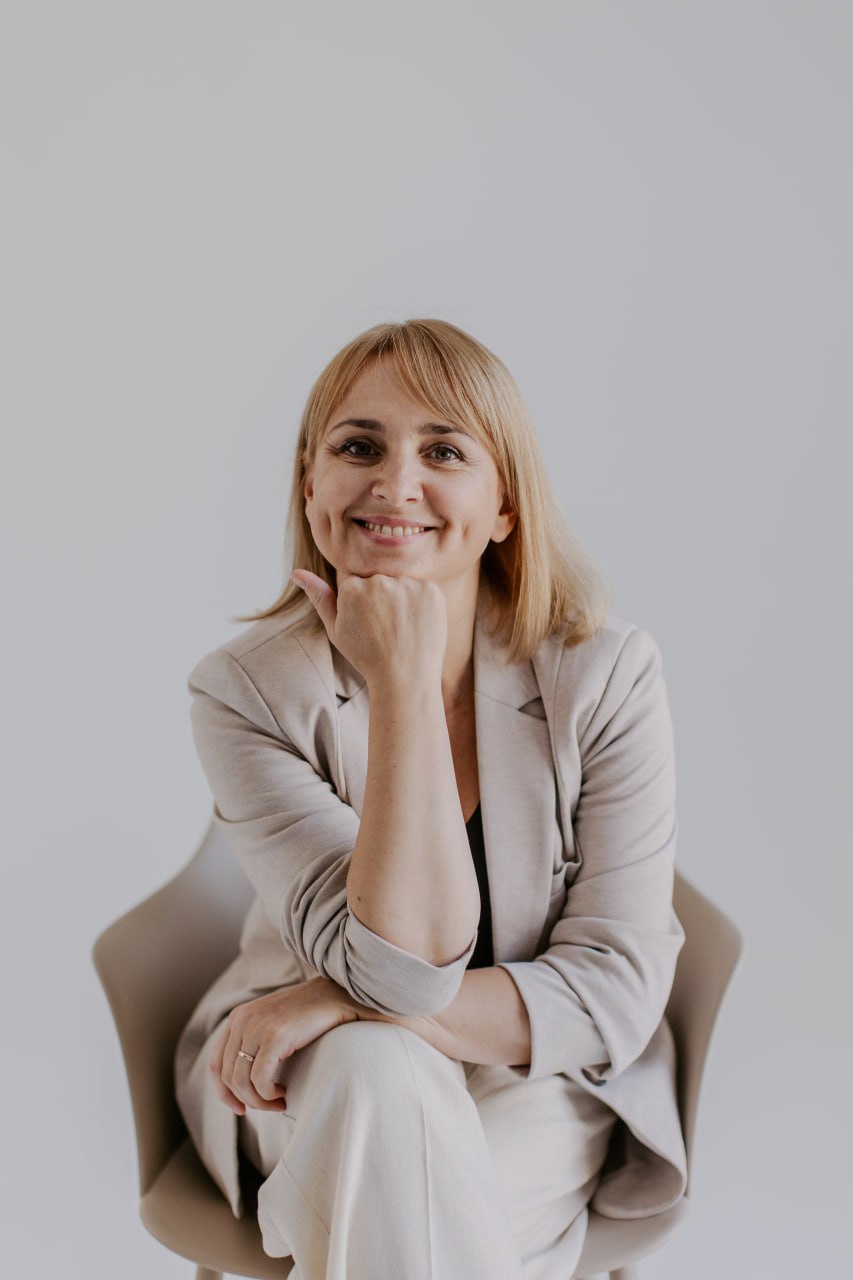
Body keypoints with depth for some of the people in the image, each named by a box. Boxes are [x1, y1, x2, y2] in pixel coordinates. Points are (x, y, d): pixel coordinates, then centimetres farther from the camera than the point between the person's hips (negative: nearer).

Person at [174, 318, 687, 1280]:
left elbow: (614, 995, -15)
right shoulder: (246, 690, -16)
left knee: (389, 1203, -30)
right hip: (311, 1092, 1)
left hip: (539, 1084, 0)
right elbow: (406, 965, -25)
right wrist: (403, 683, -31)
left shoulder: (608, 675, -15)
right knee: (380, 1077, -32)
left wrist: (341, 1003, -23)